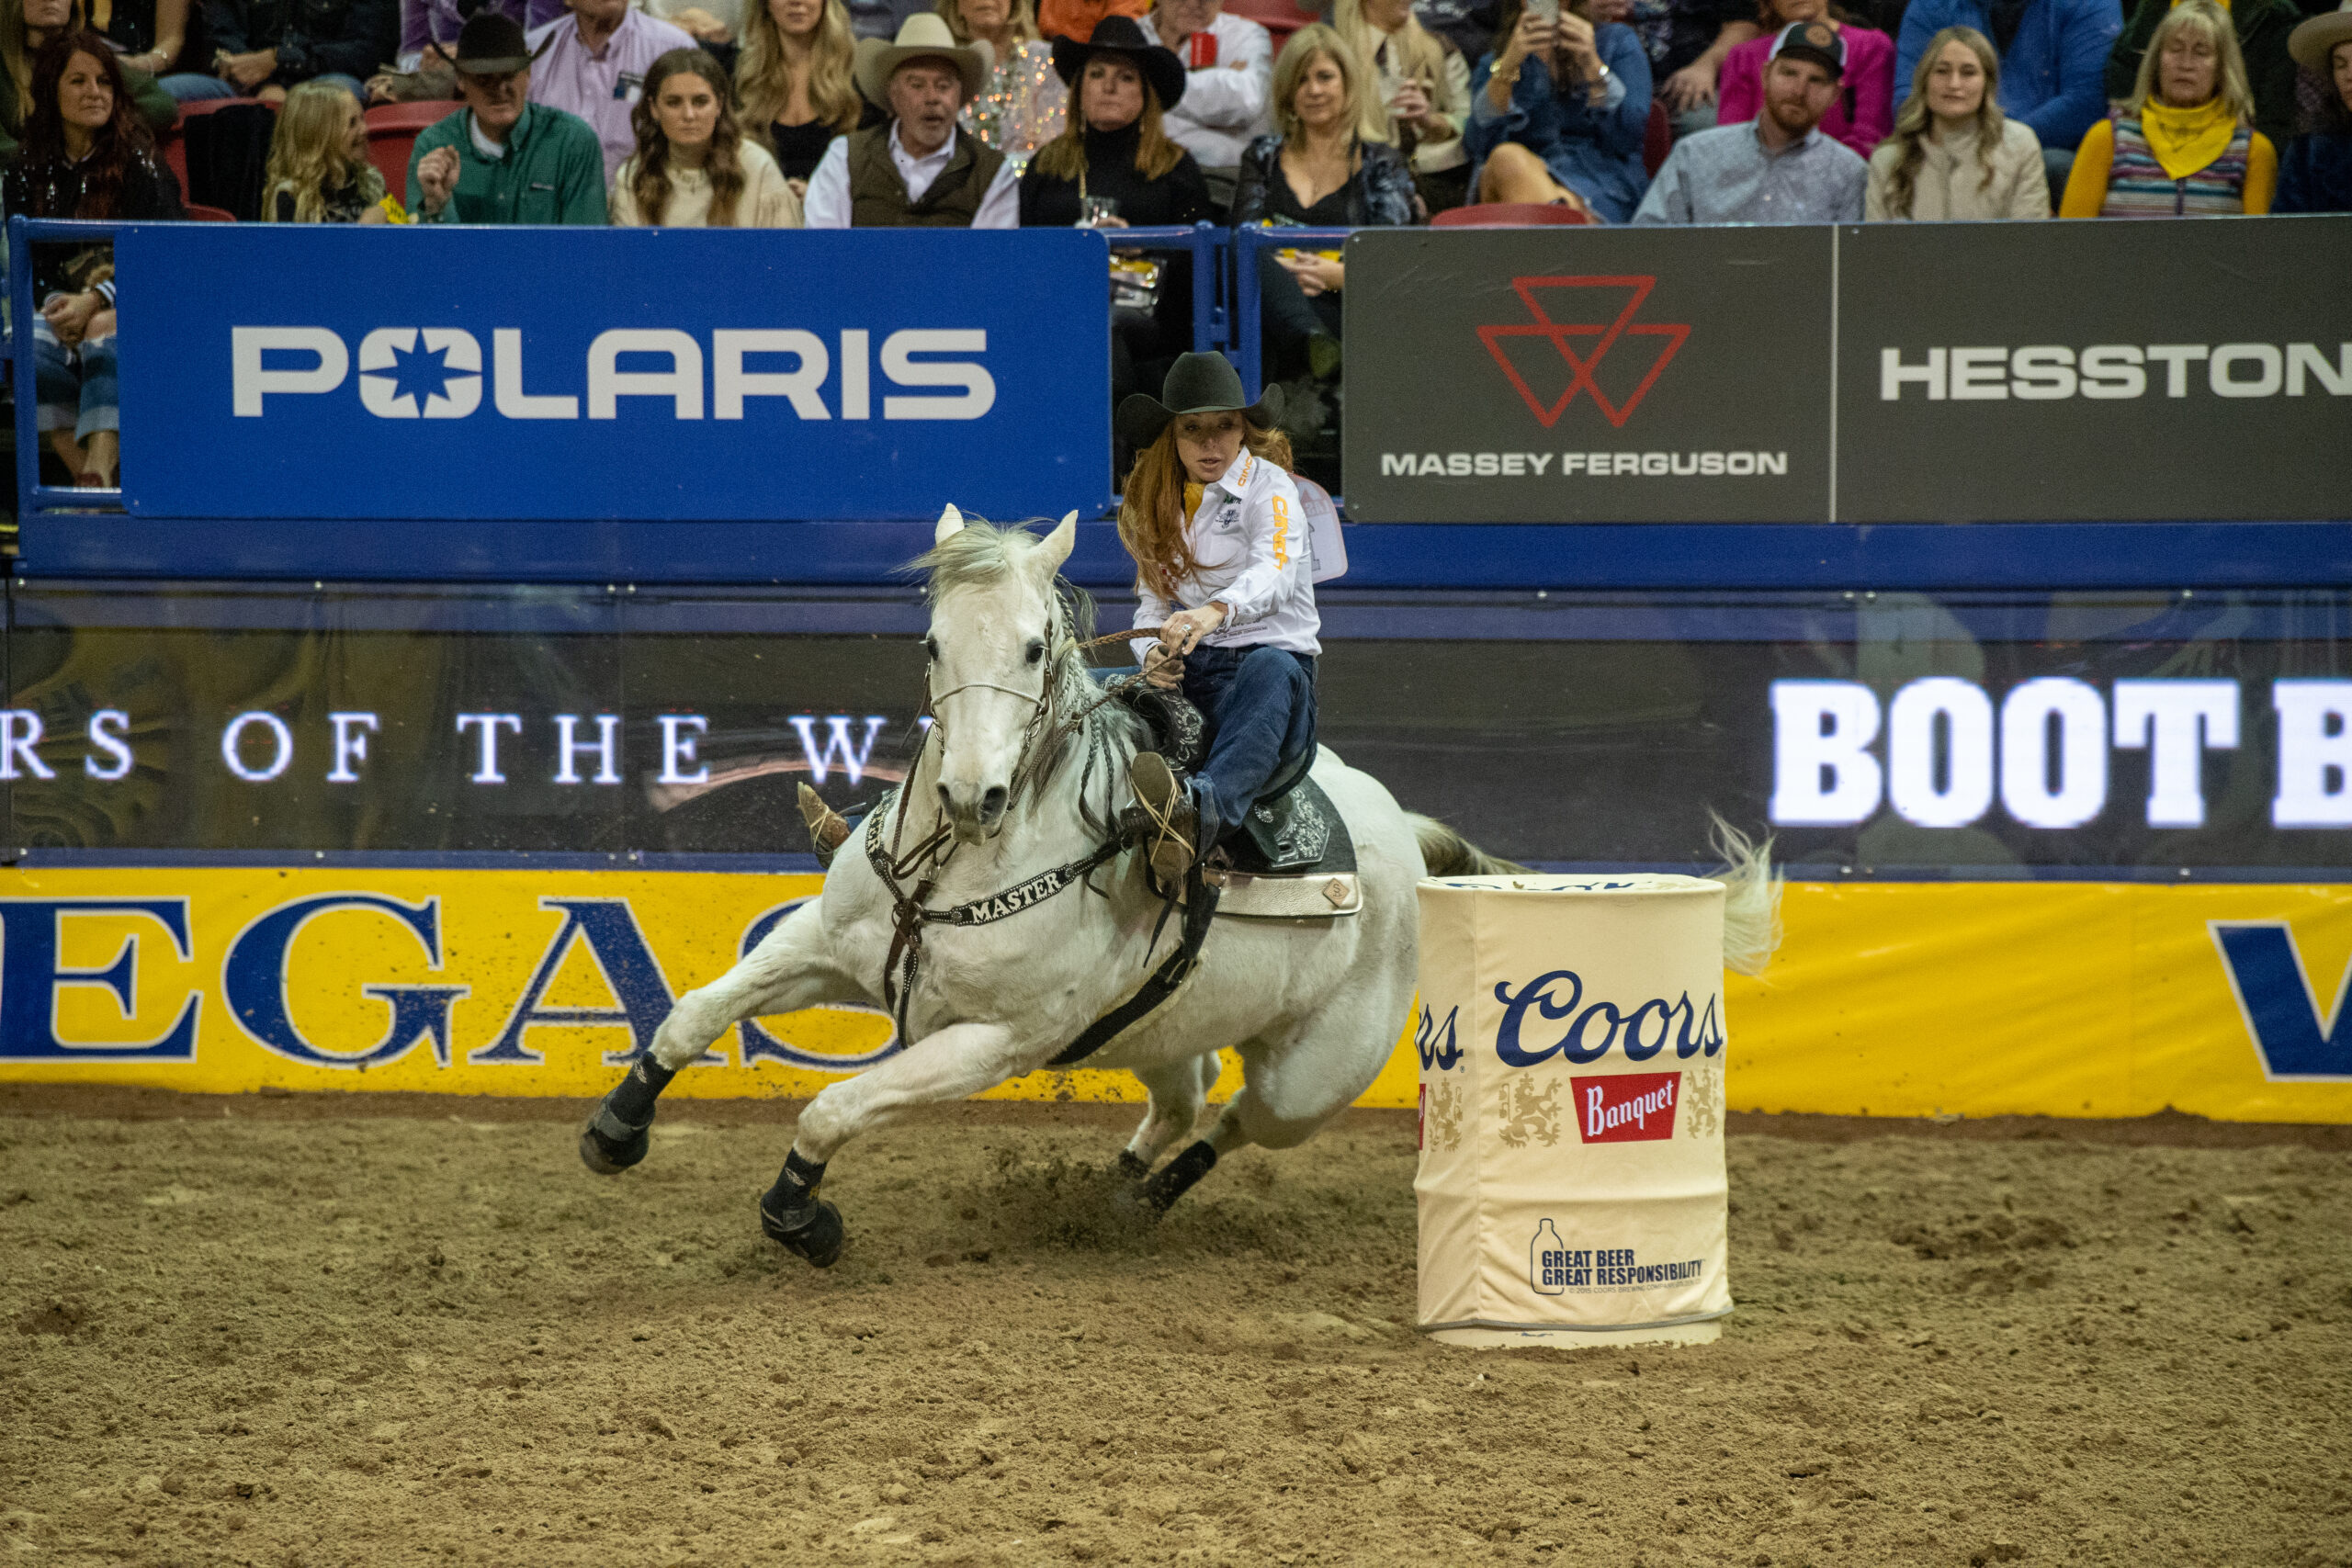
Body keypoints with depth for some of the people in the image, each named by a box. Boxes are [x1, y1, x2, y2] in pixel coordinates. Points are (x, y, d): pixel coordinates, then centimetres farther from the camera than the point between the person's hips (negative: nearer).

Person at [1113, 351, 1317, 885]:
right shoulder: (1159, 506, 17)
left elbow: (1274, 573, -21)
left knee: (1270, 670, -43)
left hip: (1271, 652, -7)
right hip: (1186, 674, 7)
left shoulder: (1268, 488, -2)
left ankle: (1204, 811, -70)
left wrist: (1215, 611, -44)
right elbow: (1153, 603, 16)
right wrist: (1154, 651, -10)